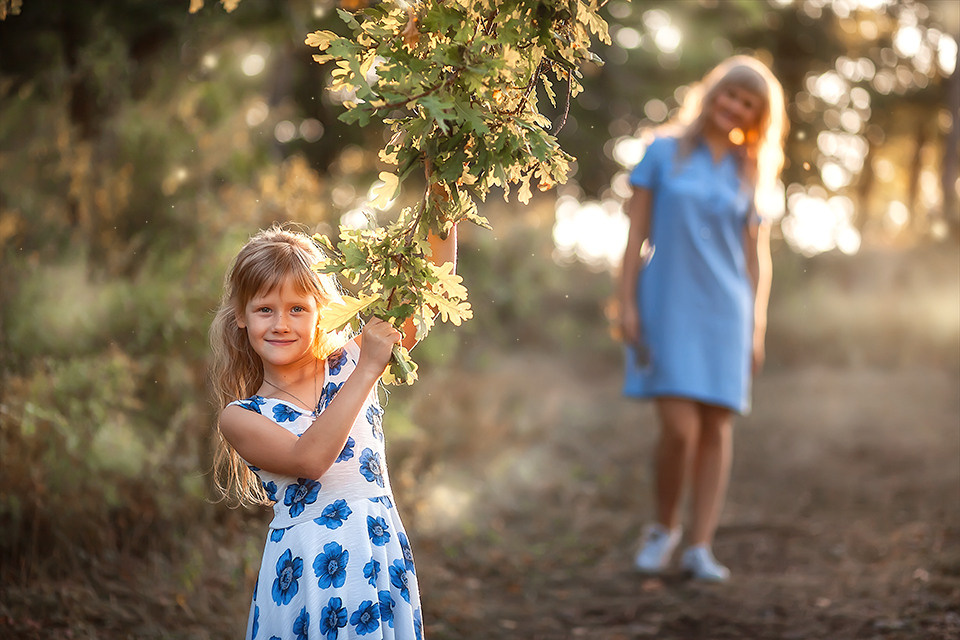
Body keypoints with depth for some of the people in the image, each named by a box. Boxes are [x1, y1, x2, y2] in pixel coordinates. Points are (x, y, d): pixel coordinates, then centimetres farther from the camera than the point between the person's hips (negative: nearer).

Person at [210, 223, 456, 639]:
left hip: (384, 558, 2)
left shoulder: (349, 364, 3)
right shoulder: (241, 418, -3)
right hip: (306, 571, -2)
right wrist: (368, 371, -25)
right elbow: (309, 459, -23)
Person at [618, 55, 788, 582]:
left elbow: (757, 256, 9)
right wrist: (626, 304, -4)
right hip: (667, 306, -3)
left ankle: (700, 547, 5)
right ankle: (664, 528, 11)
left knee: (716, 426, 0)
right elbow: (636, 234, 2)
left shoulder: (751, 173, 9)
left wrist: (756, 328, 4)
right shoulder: (663, 151, 3)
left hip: (724, 311, 3)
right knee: (679, 428, -12)